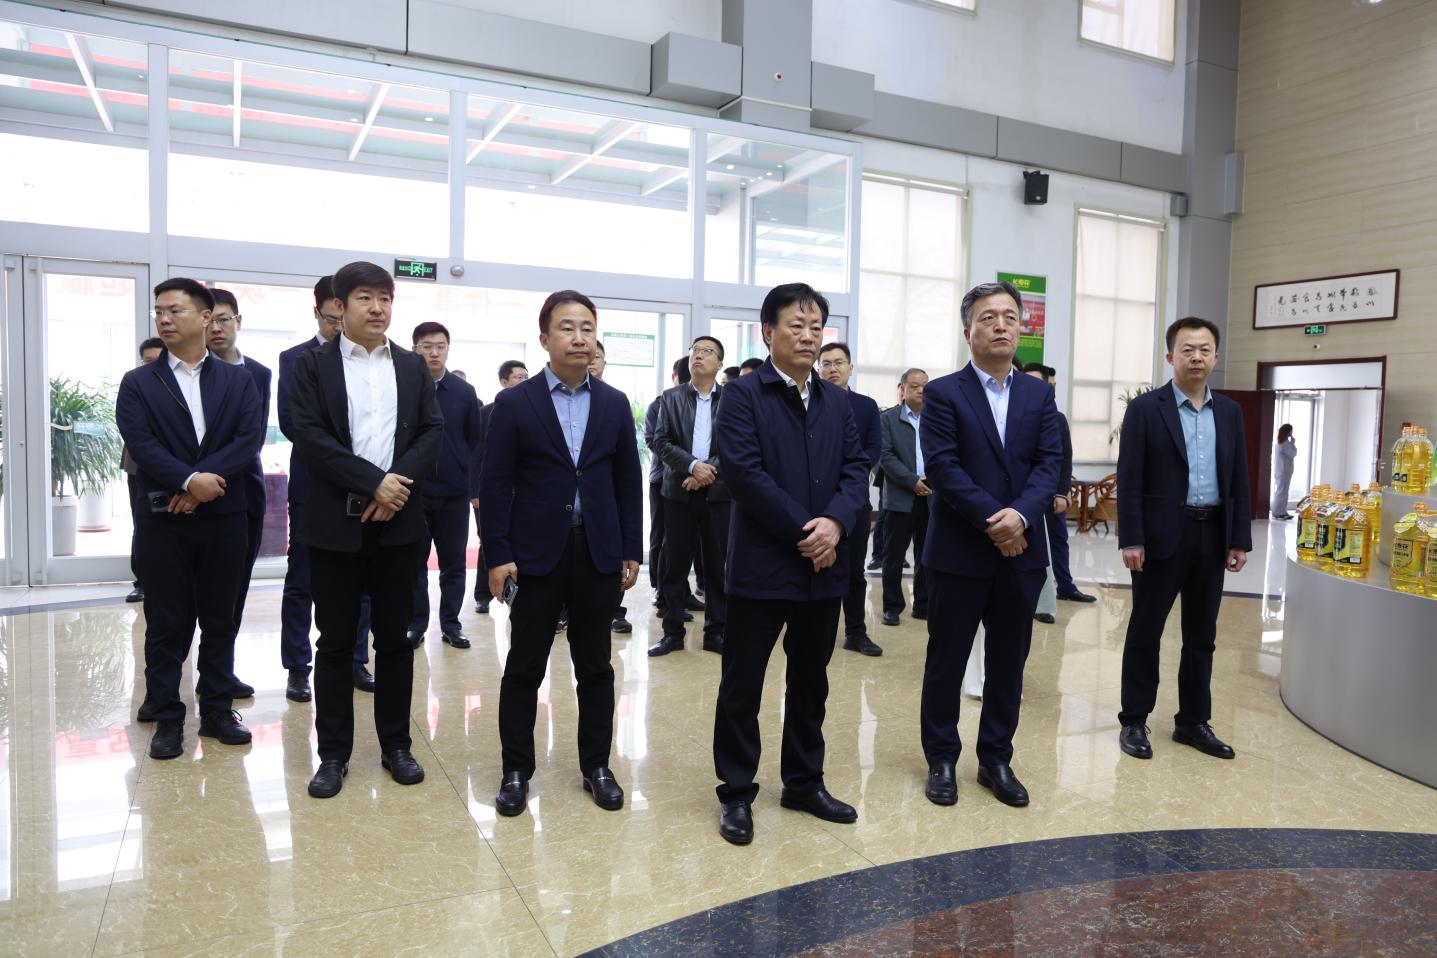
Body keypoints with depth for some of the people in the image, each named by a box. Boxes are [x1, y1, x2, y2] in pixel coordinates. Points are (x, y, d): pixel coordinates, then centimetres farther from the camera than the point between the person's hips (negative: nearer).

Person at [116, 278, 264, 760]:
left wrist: (204, 480, -16)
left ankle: (217, 710, 19)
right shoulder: (138, 382, 6)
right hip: (162, 517, -1)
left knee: (220, 619, 8)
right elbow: (140, 443, -7)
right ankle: (167, 718, 15)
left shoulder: (238, 379, 8)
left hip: (224, 516, 1)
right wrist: (189, 479, -21)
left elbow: (250, 438, -5)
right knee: (166, 622, 5)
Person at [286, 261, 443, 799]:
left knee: (396, 639, 9)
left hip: (398, 521, 2)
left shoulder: (414, 367, 11)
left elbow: (433, 432, 2)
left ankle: (396, 744, 21)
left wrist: (398, 484, -13)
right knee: (335, 642, 6)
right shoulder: (313, 365, 2)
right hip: (335, 522, -2)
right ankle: (333, 754, 18)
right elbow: (309, 436, -9)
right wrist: (373, 482, -16)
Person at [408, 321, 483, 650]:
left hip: (455, 491, 1)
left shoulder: (465, 392, 4)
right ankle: (416, 623, 19)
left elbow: (475, 443, 5)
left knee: (453, 562, 8)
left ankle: (450, 623, 19)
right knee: (414, 561, 8)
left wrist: (475, 488, 0)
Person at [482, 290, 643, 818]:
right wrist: (497, 555, -9)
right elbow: (495, 484, -3)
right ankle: (516, 770, 23)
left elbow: (628, 482, 7)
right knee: (524, 668, 7)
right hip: (536, 553, -2)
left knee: (595, 667, 11)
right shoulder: (514, 403, -1)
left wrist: (632, 551, 3)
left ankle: (596, 765, 26)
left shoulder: (615, 403, 7)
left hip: (599, 554, 2)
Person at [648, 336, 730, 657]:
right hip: (679, 490, 1)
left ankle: (716, 631, 16)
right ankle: (672, 631, 14)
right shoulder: (670, 398, 7)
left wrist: (710, 471, -14)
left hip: (718, 492, 0)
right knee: (674, 564, 4)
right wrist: (692, 465, -16)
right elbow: (661, 441, -2)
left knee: (718, 564, 5)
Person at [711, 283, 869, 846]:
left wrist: (836, 521, -15)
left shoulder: (838, 402, 12)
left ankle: (804, 783, 32)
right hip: (762, 566, -5)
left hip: (824, 566, 6)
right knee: (742, 685, 5)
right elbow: (745, 473, -16)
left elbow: (856, 468, 5)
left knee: (811, 681, 16)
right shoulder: (743, 396, -6)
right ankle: (736, 793, 19)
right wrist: (805, 530, -17)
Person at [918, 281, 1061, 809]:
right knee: (946, 661, 7)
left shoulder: (1039, 395, 10)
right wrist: (992, 520, -18)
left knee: (1008, 663, 12)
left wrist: (1020, 514, -17)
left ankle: (996, 759, 27)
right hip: (959, 551, -4)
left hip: (1022, 551, 4)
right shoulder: (943, 393, -3)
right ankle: (941, 759, 22)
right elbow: (943, 467, -12)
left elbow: (1049, 463, 0)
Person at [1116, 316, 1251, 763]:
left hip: (1212, 537, 5)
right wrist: (1131, 539, -15)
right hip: (1162, 536, -5)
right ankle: (1134, 721, 16)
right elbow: (1129, 479, -9)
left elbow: (1238, 479, 11)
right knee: (1145, 633, 5)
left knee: (1201, 636, 13)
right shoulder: (1146, 408, -5)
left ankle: (1193, 722, 25)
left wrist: (1240, 539, 6)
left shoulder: (1229, 412, 10)